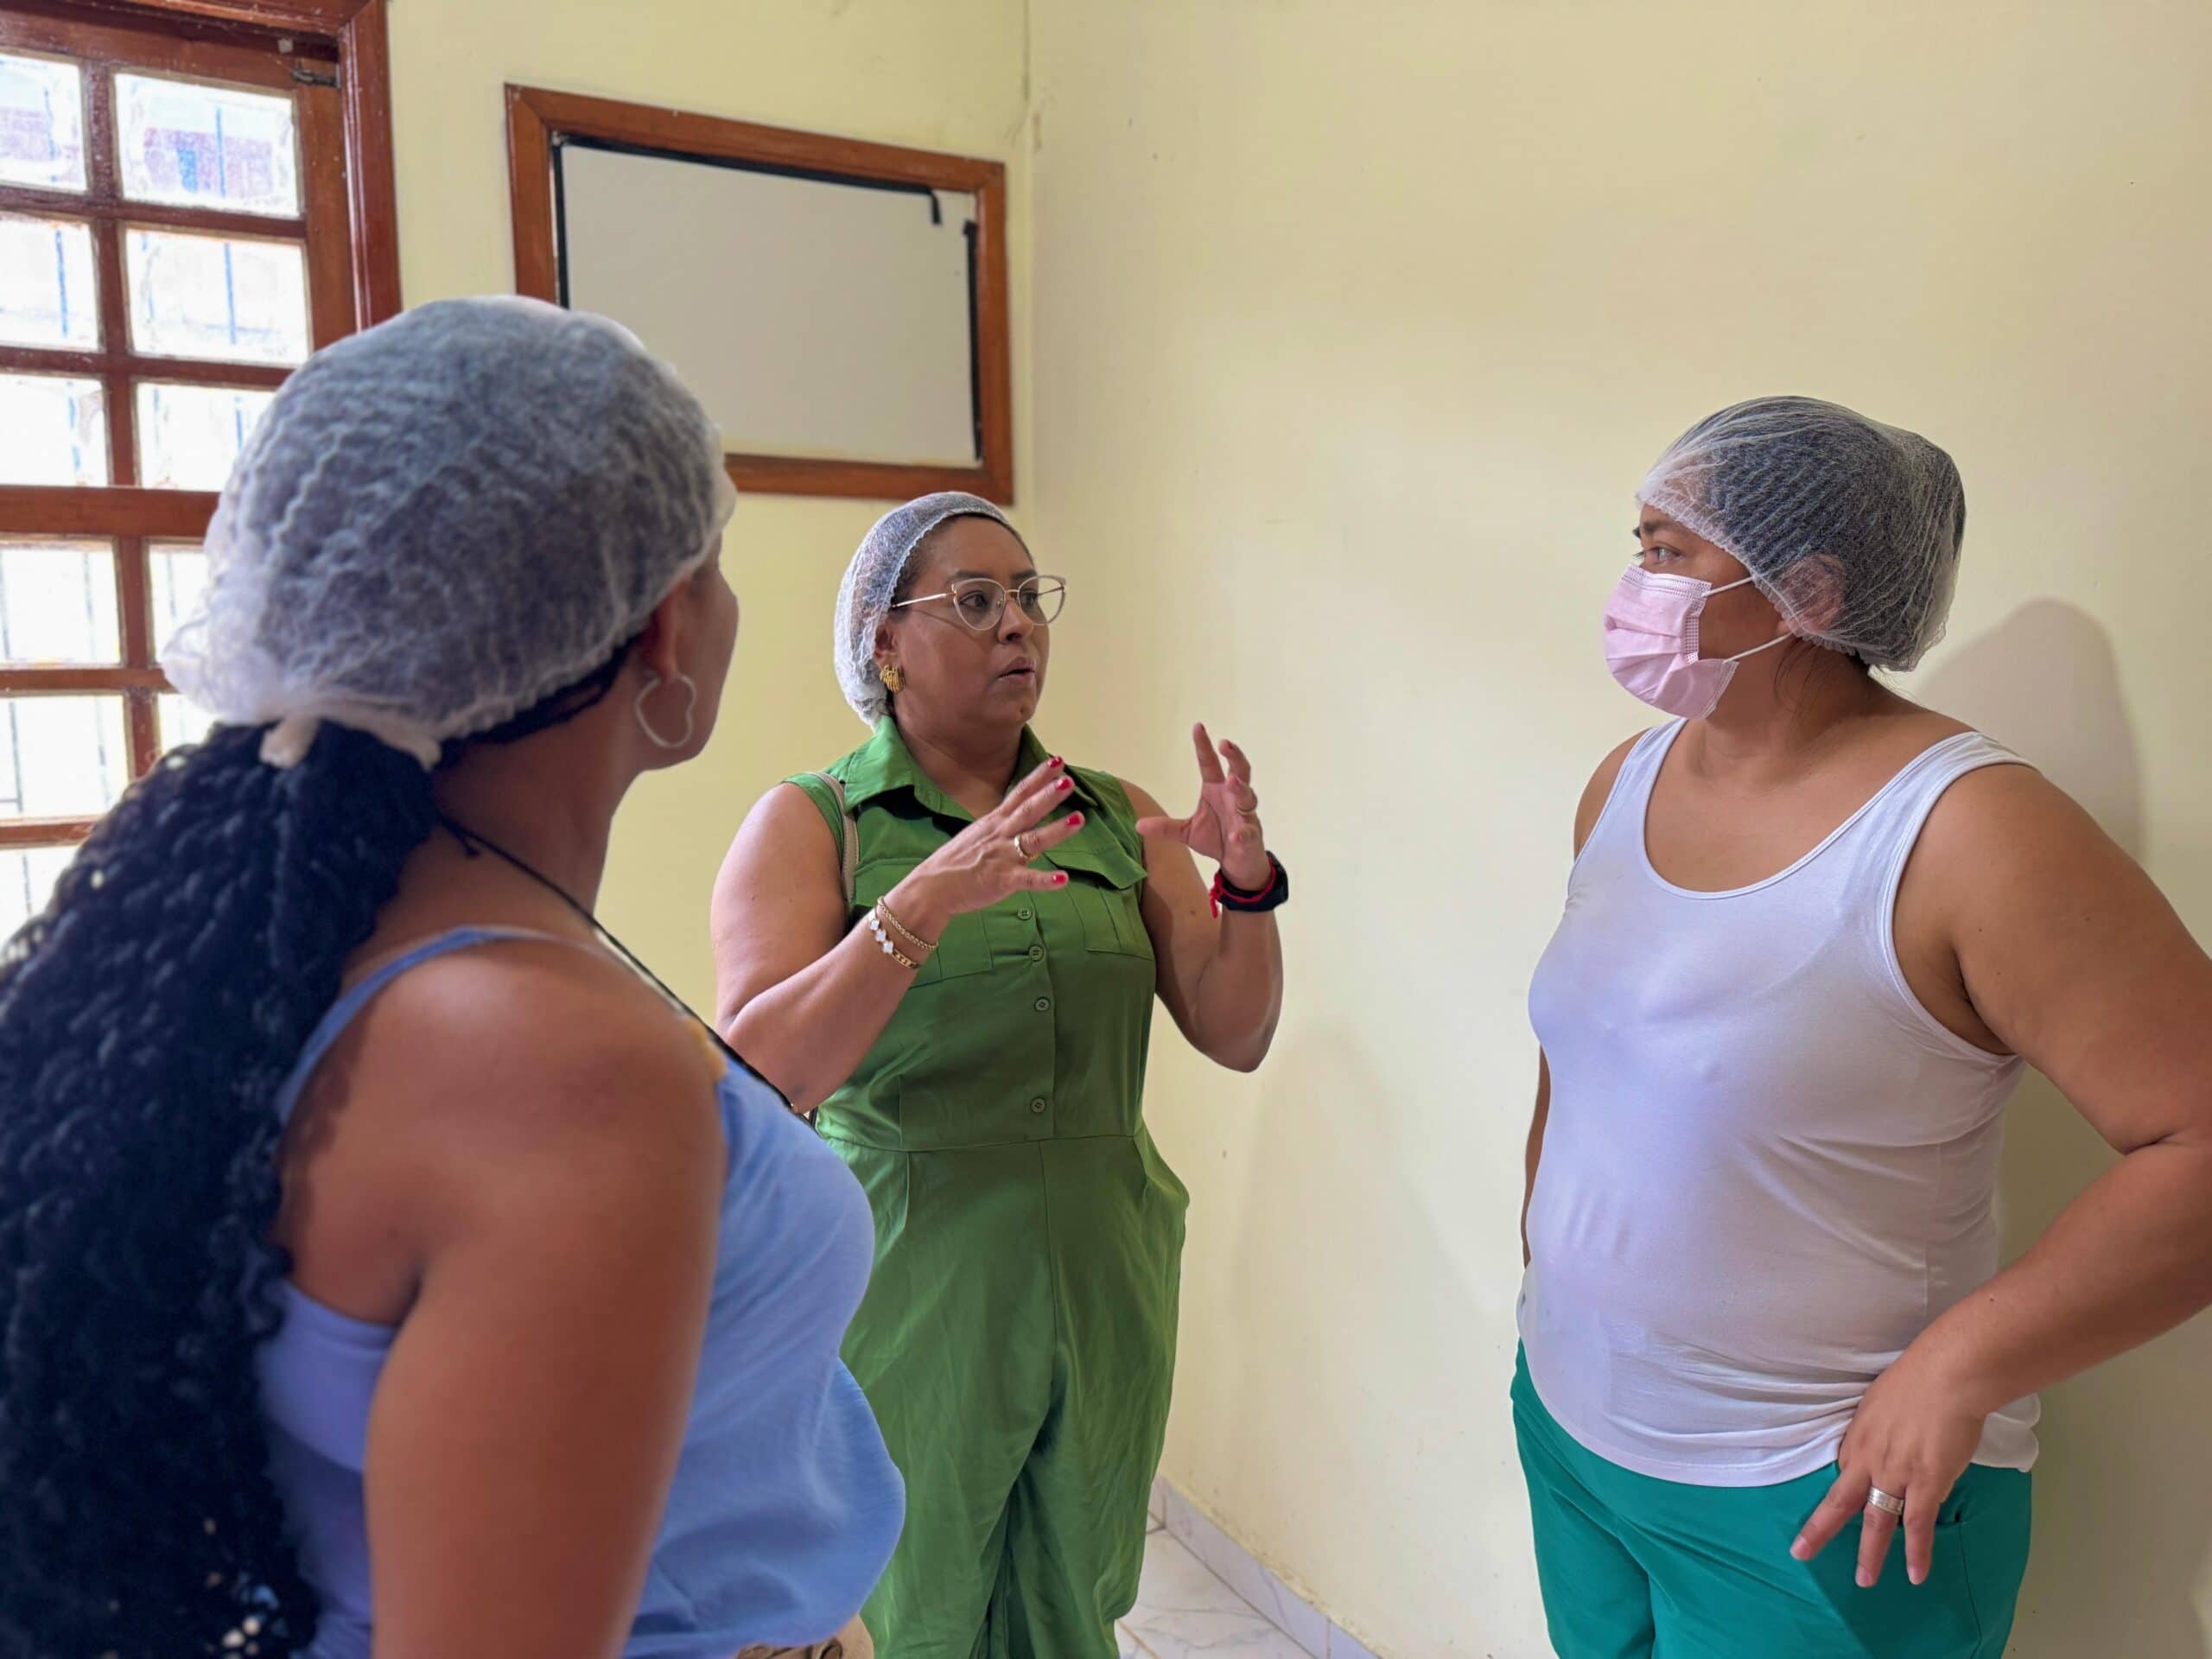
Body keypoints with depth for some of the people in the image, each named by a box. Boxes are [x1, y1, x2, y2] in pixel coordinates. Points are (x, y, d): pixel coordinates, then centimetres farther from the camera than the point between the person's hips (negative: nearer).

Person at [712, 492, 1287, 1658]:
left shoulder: (1119, 820, 4)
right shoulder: (810, 825, -7)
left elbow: (1234, 1035, 2)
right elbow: (756, 1073, -20)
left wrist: (1247, 881, -16)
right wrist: (926, 902, -32)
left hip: (1103, 1291, 4)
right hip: (909, 1299, -3)